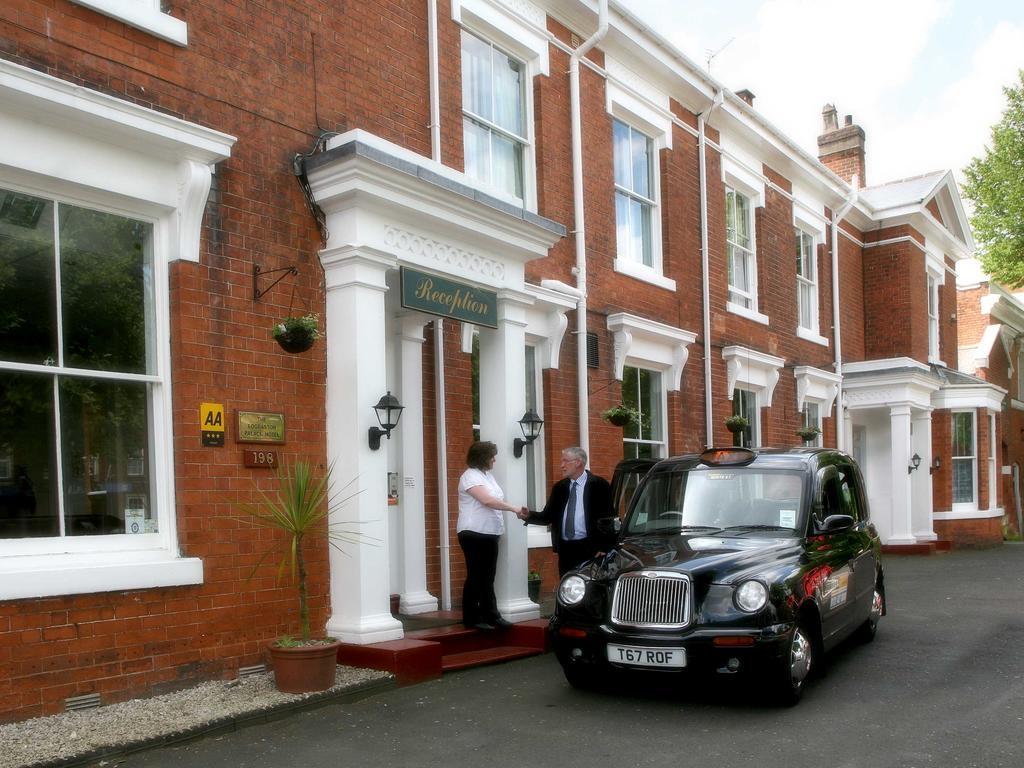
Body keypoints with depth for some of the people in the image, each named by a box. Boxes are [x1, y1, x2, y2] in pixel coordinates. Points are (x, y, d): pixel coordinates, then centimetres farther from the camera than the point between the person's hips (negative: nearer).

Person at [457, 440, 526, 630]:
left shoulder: (487, 475, 16)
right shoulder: (470, 476, -13)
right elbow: (488, 501, -24)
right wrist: (513, 508, -22)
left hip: (489, 534, 9)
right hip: (474, 534, -9)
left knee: (488, 577, 11)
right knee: (475, 576, -3)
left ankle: (491, 615, 16)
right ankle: (472, 618, 4)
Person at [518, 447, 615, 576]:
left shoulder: (599, 485, -3)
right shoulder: (559, 487, 12)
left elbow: (609, 518, -5)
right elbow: (548, 516, 12)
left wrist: (603, 549, -11)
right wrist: (529, 516, -7)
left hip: (589, 550, -5)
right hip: (565, 549, 5)